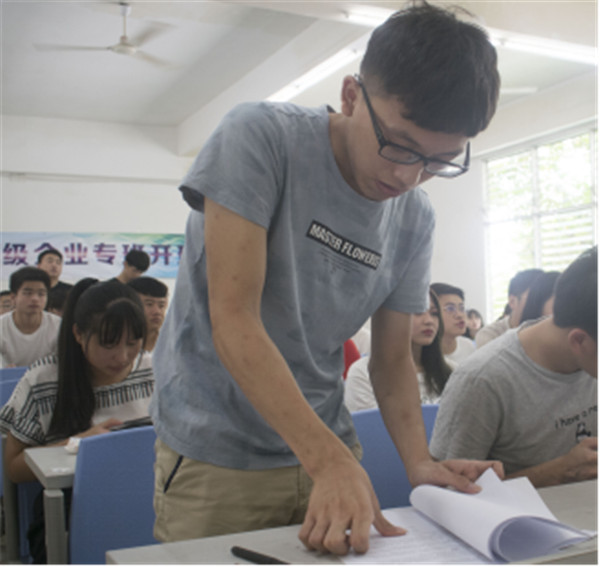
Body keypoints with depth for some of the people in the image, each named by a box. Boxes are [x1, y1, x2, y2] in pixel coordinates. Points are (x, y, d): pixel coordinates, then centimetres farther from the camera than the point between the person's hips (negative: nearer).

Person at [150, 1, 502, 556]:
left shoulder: (416, 220, -1)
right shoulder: (261, 137, -17)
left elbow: (393, 358, 6)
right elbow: (233, 320, -23)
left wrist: (419, 461, -11)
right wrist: (329, 459, -29)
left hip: (325, 448, 5)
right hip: (217, 454, -4)